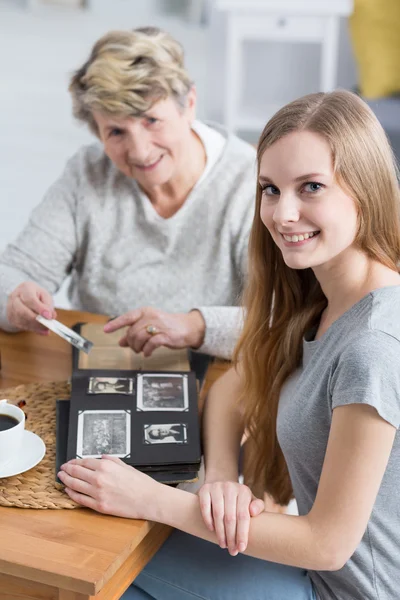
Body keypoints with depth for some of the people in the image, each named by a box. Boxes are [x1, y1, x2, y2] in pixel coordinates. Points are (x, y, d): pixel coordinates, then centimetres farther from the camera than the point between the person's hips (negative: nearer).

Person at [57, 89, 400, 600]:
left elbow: (329, 543, -25)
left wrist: (150, 500, -21)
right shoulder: (314, 299, -3)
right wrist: (219, 477, -15)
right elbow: (234, 387, 6)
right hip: (319, 555, 7)